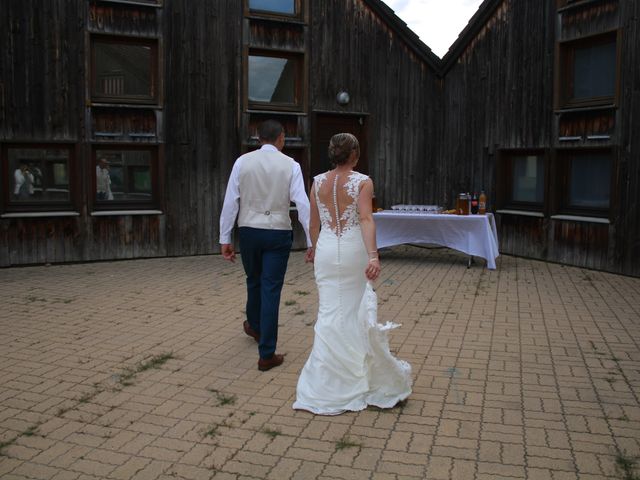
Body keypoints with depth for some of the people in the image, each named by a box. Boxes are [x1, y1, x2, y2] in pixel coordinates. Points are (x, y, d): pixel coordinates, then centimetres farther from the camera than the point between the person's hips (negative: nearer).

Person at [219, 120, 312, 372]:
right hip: (278, 233, -2)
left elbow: (230, 202, -4)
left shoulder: (243, 161, -2)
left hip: (249, 230, 2)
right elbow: (302, 204, -10)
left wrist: (225, 238, 2)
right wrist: (312, 241, -6)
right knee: (271, 290, 2)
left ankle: (255, 326, 49)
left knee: (254, 282, 23)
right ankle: (266, 354, 4)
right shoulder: (290, 165, -5)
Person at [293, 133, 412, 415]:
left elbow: (314, 223, 7)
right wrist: (373, 255, -29)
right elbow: (366, 219, -21)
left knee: (330, 313, 8)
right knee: (356, 310, 15)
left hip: (327, 250, 2)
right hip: (353, 250, -2)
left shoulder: (317, 182, 2)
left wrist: (314, 248, 24)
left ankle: (325, 387, 9)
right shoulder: (362, 182, -7)